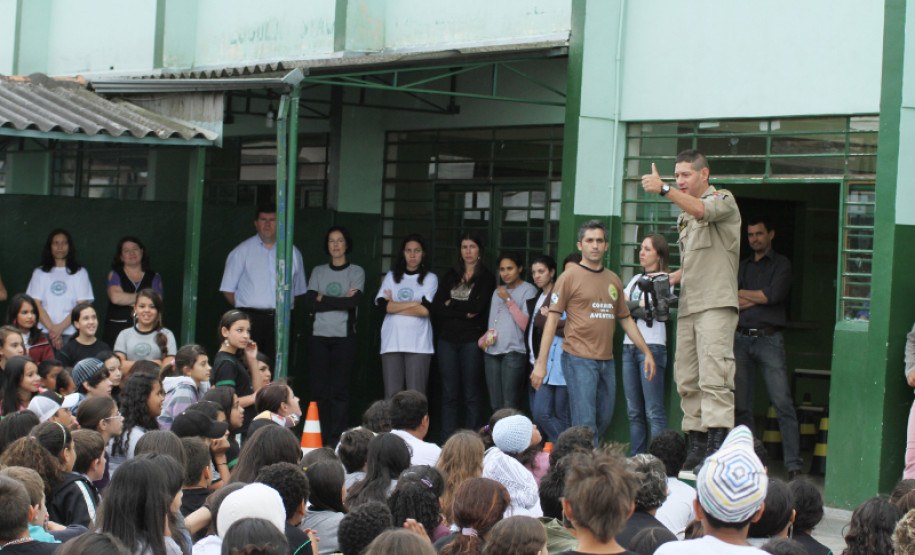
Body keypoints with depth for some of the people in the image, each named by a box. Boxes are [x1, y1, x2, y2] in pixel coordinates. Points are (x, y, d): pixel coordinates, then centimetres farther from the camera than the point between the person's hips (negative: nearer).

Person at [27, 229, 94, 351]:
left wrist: (60, 327, -10)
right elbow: (36, 304, 4)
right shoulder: (39, 273, 15)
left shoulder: (80, 273, 12)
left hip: (70, 334, -1)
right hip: (44, 332, 1)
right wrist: (51, 328, -10)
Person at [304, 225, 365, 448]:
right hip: (319, 335, 3)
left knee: (339, 390, -8)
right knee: (319, 389, -2)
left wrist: (323, 298, -2)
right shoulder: (318, 271, 15)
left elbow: (354, 301, -9)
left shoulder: (356, 272, 7)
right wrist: (341, 301, -6)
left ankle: (336, 440, -6)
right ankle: (319, 440, 2)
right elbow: (309, 302, 1)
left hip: (344, 337, -3)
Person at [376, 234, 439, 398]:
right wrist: (413, 303, -3)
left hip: (418, 343, -2)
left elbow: (425, 310, -7)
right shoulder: (392, 276, 16)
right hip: (391, 342, 2)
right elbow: (382, 305, 0)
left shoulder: (430, 278, 8)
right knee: (392, 394, -3)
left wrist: (395, 305, 0)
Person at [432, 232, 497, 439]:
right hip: (448, 339, 4)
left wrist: (451, 304, -2)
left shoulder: (486, 278, 3)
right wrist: (464, 312, -9)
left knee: (472, 394, -2)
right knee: (449, 394, 3)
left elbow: (478, 307, -11)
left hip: (472, 340, -4)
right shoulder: (450, 276, 14)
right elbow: (436, 307, 2)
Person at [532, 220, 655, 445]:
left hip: (606, 361, 6)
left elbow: (625, 319, 21)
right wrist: (541, 362, -12)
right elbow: (552, 319, -6)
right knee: (585, 424, -10)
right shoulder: (570, 277, -3)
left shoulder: (613, 280, 14)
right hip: (579, 359, -6)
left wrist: (647, 352, 14)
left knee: (603, 420, 10)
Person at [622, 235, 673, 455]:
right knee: (634, 412, 5)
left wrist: (630, 305, 0)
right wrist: (638, 307, -8)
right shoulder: (636, 279, 21)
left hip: (652, 346, -6)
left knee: (654, 412, -11)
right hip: (629, 346, 7)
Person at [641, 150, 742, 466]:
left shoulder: (723, 200, 2)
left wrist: (663, 190, -31)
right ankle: (696, 443, 6)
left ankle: (717, 443, -23)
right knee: (687, 380, 4)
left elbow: (702, 209, -22)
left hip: (716, 303, -8)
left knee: (713, 374, -18)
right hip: (688, 306, 8)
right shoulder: (685, 217, 25)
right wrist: (669, 279, 13)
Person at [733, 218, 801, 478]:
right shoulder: (742, 266, 19)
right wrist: (757, 298, -6)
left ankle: (794, 464, -14)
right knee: (741, 405, 2)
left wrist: (741, 294, 1)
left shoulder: (781, 264, 7)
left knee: (782, 403, -12)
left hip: (769, 339, -4)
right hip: (740, 338, 4)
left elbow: (775, 294, -9)